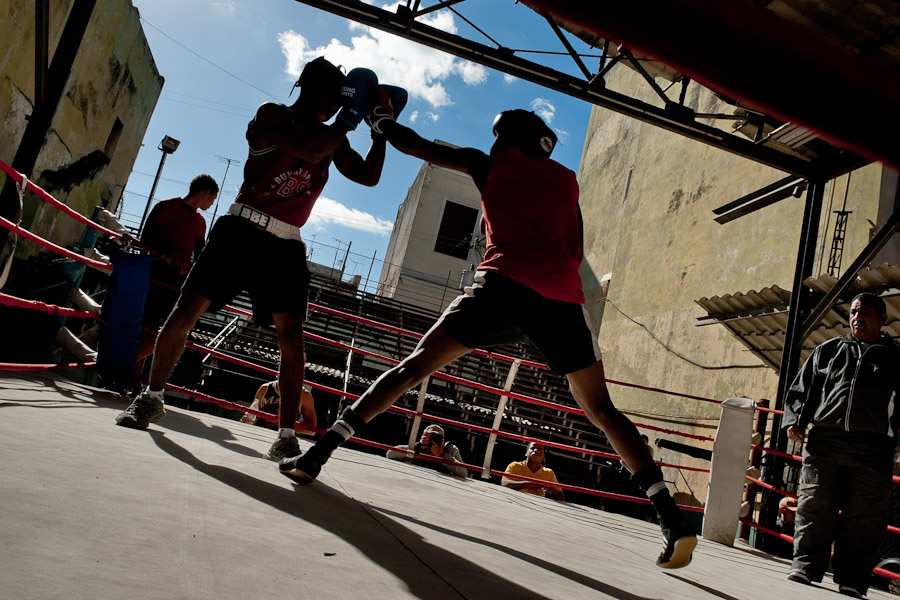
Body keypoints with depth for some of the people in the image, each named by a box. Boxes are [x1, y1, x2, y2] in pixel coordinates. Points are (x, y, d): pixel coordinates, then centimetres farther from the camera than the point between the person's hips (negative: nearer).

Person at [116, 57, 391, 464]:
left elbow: (368, 176, 13)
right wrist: (350, 117, -9)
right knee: (187, 309, -5)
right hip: (243, 229, -3)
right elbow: (310, 151, -18)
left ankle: (286, 437, -4)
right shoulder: (272, 115, 0)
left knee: (291, 337, -8)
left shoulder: (331, 138, 17)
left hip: (286, 245, 4)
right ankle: (151, 398, 16)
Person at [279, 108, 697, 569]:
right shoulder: (565, 179, 27)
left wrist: (379, 119, 44)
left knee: (413, 366, 5)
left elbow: (415, 145, 27)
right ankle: (671, 517, 3)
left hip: (504, 285, -2)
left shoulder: (491, 161, 21)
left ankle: (321, 450, -2)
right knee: (602, 412, 11)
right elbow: (575, 253, 21)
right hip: (563, 298, 3)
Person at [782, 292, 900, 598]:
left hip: (872, 450, -1)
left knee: (863, 519, 0)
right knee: (814, 510, -3)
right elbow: (800, 388, 18)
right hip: (823, 443, 1)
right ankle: (803, 571, 1)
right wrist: (795, 420, 4)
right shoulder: (828, 350, 19)